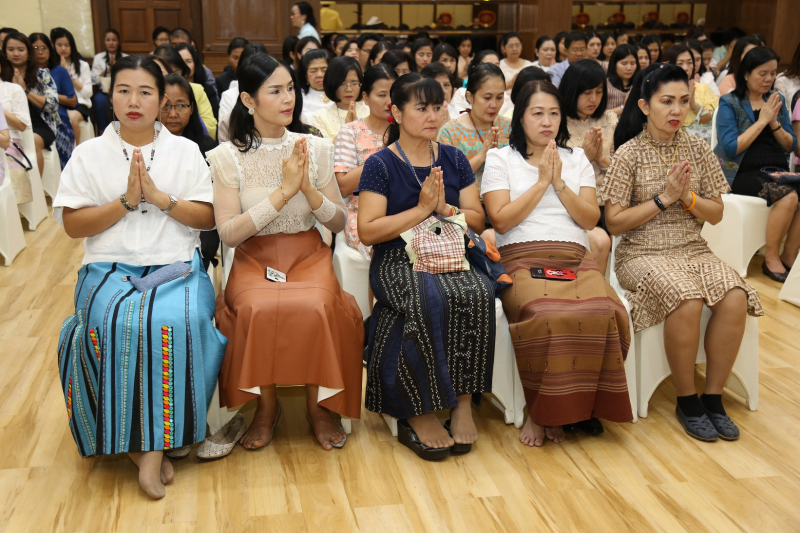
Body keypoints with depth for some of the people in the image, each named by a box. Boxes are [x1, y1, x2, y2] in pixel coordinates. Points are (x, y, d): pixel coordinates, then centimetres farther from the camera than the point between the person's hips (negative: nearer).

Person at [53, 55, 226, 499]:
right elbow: (72, 224, 3)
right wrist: (126, 201, -8)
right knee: (112, 324, -32)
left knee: (184, 321, -32)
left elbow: (209, 217, 4)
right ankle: (136, 441, -14)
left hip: (177, 268, 0)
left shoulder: (186, 151, 11)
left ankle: (154, 444, -20)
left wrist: (158, 196, -9)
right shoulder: (89, 154, 10)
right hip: (110, 269, 0)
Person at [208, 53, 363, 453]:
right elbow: (228, 233, -12)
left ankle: (318, 404, -5)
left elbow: (340, 222, 4)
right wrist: (283, 192, -19)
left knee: (316, 308, -31)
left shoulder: (315, 148, 4)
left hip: (308, 255, 1)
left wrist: (309, 189, -15)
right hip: (254, 259, -1)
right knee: (258, 310, -33)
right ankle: (266, 405, -6)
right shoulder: (228, 156, -3)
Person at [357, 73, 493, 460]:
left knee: (477, 294, -30)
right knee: (431, 299, -35)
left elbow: (478, 220, 13)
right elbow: (367, 232, -8)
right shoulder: (380, 165, 1)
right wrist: (422, 209, -10)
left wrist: (445, 209, -7)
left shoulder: (454, 160, 15)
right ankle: (420, 414, -20)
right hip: (397, 262, -4)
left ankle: (463, 402, -20)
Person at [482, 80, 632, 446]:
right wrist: (541, 181, 0)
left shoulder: (576, 159, 23)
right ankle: (540, 412, -19)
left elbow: (591, 219, 11)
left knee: (602, 312, -31)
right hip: (522, 258, -3)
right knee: (549, 315, -37)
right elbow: (500, 220, -1)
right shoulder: (500, 159, 14)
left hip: (574, 257, 3)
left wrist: (559, 182, 1)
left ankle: (579, 405, -14)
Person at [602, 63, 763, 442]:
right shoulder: (629, 154, -4)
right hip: (644, 254, -4)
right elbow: (614, 223, -8)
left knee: (736, 299, -25)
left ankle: (713, 397, -8)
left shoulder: (698, 149, 7)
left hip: (694, 250, 4)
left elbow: (716, 214, 10)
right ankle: (686, 401, -11)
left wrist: (687, 196, -9)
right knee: (687, 300, -33)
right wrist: (663, 198, -13)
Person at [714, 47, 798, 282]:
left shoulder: (777, 100, 15)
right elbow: (730, 148, -12)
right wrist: (761, 121, -11)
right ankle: (771, 258, -15)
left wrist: (774, 123, -6)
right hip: (743, 173, -5)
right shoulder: (729, 103, -1)